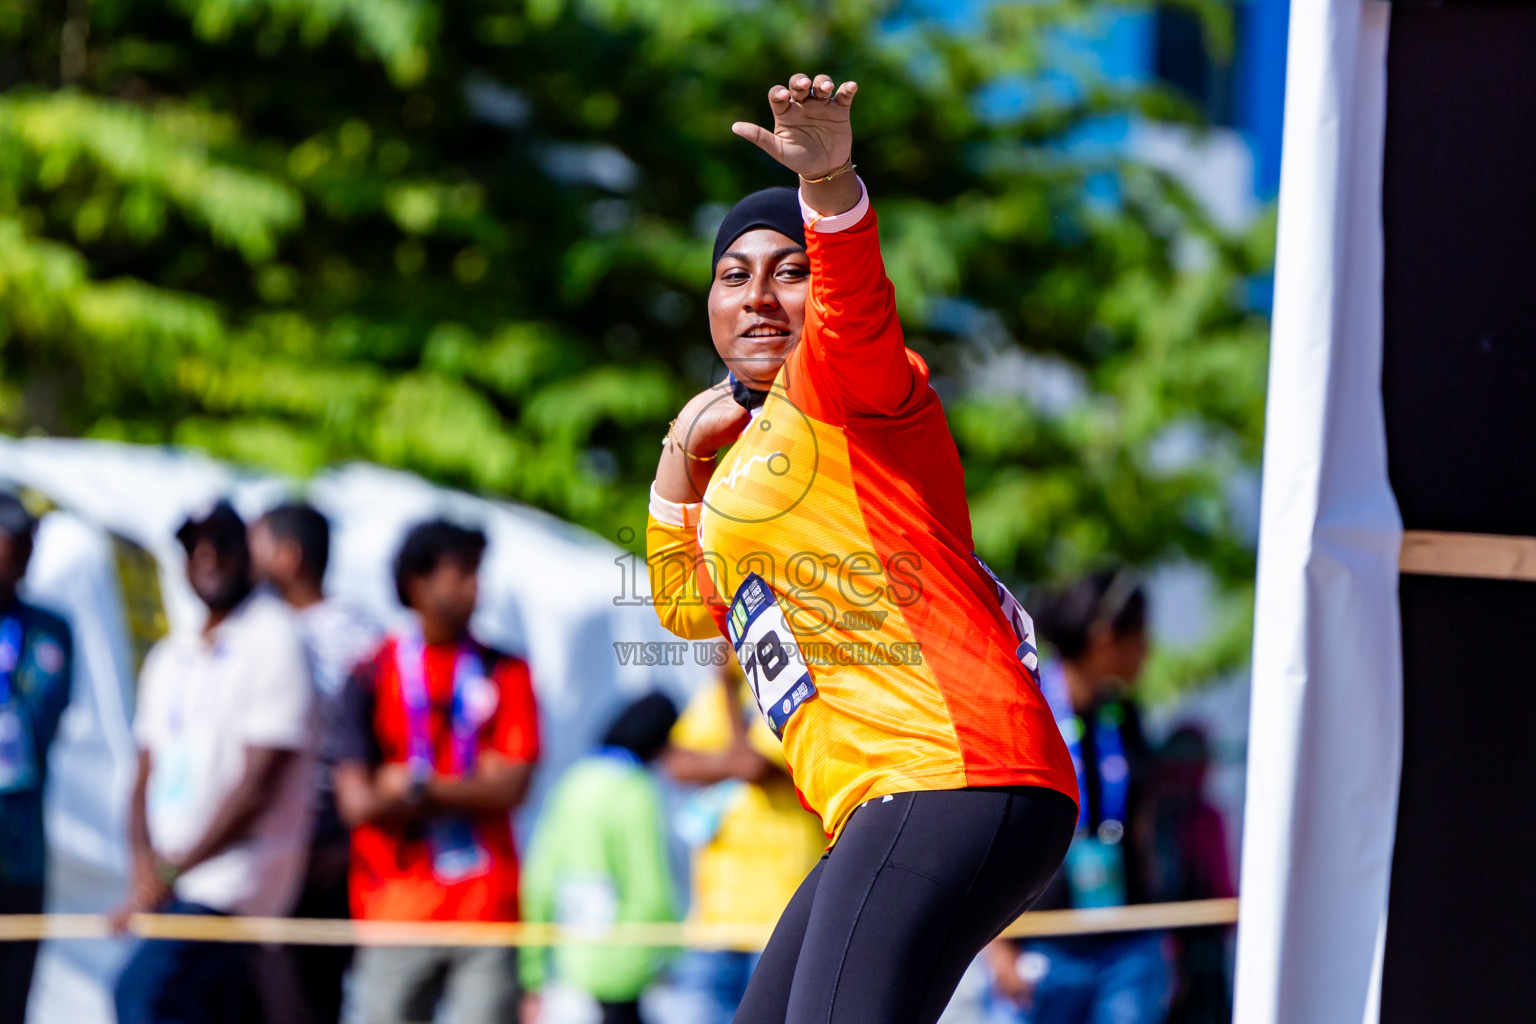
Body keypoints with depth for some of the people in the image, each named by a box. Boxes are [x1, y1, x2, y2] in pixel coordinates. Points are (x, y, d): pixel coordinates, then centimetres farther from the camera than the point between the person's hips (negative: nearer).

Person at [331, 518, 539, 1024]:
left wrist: (418, 787, -8)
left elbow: (509, 788, -1)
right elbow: (357, 802, -5)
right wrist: (467, 794, -8)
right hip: (397, 911, -1)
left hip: (485, 907, 1)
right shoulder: (375, 675, 3)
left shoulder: (505, 673, 9)